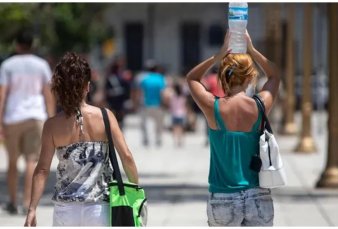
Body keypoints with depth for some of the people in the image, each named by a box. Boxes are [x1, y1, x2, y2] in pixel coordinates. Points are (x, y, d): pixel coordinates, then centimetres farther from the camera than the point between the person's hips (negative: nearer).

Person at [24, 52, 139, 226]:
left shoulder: (52, 125, -5)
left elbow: (42, 169, -7)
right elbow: (126, 157, -7)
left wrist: (32, 209, -4)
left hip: (66, 210, 0)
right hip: (99, 208, 0)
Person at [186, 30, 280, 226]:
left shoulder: (213, 107, -8)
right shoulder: (260, 106, -4)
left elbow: (192, 78, 14)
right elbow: (274, 76, 19)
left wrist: (220, 54, 7)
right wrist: (251, 50, 14)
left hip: (223, 201, -1)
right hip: (259, 198, 1)